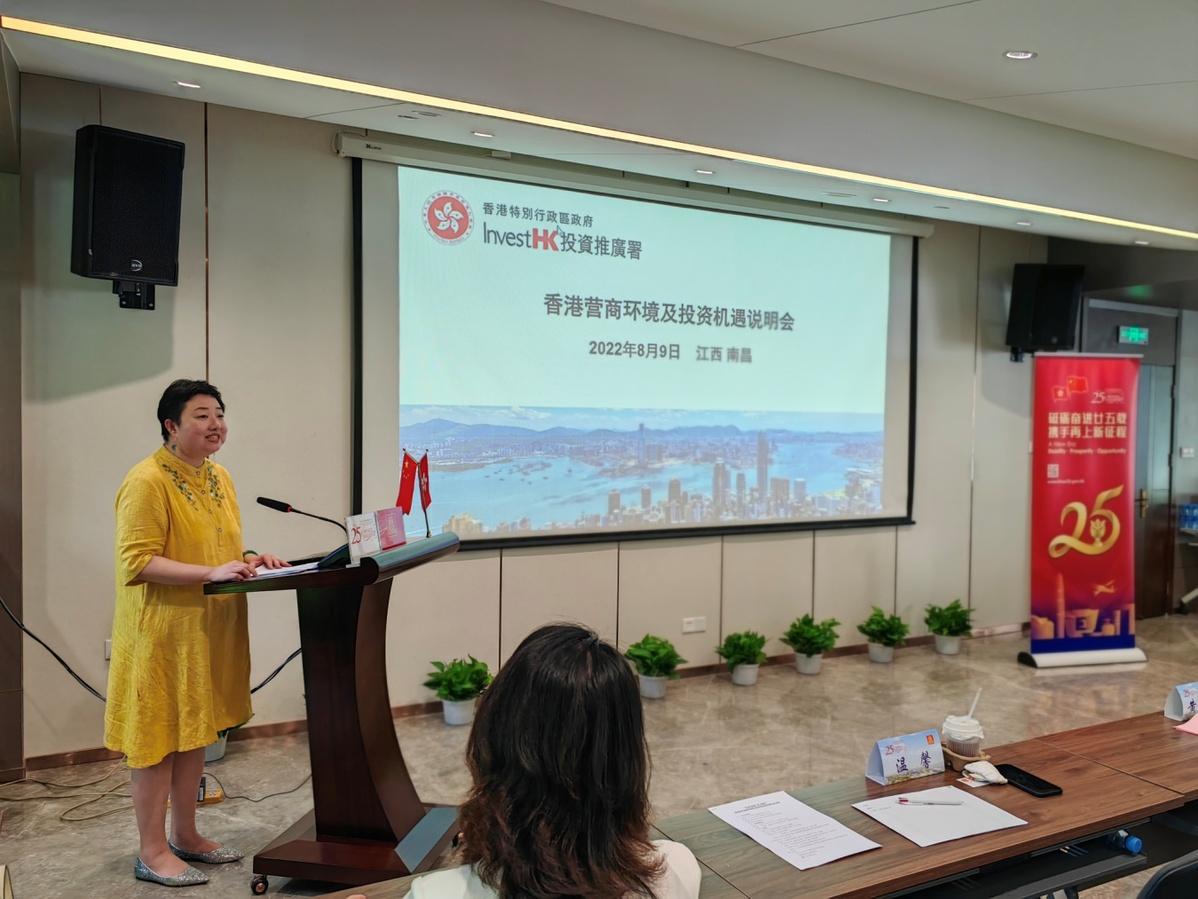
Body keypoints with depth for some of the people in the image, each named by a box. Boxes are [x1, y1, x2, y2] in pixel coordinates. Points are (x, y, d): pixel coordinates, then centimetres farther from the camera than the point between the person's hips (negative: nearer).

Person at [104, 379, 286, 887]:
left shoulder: (218, 478, 10)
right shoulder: (147, 481, -15)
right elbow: (137, 562, -20)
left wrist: (250, 561, 1)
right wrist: (211, 573, -27)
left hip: (210, 628, 8)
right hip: (162, 630, -8)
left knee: (194, 732, 16)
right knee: (158, 737, 4)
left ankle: (185, 835, 30)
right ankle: (153, 852, 18)